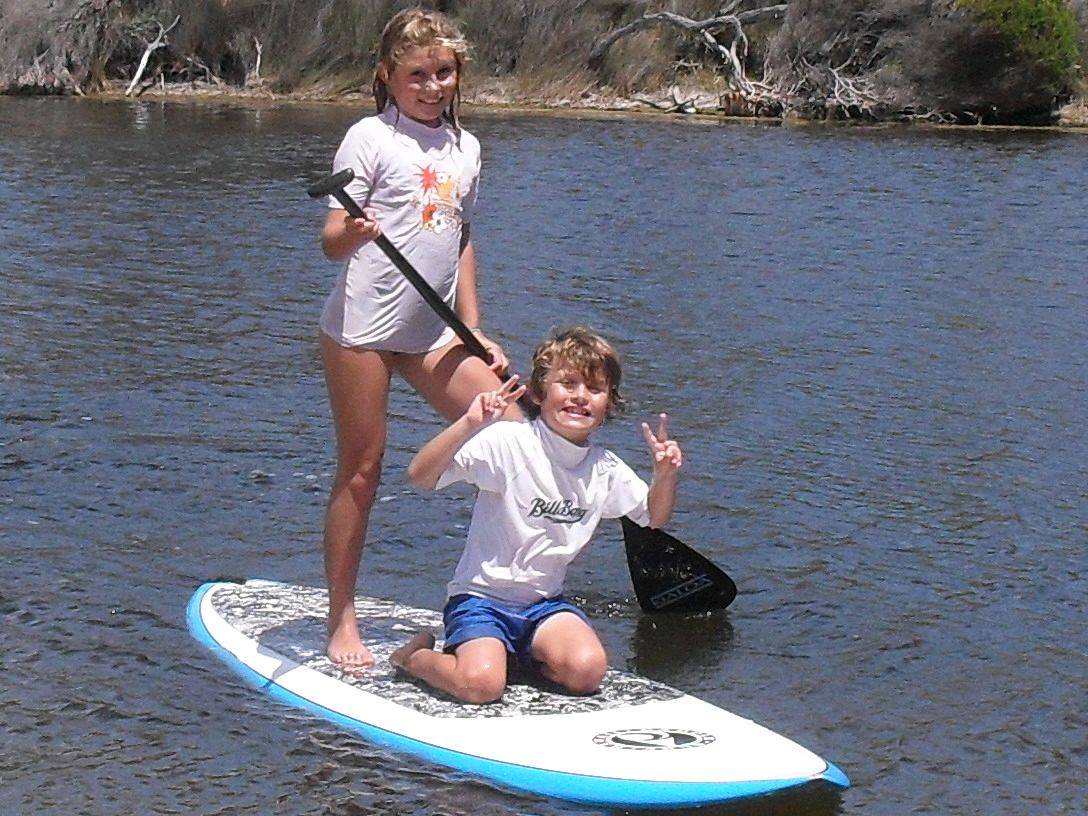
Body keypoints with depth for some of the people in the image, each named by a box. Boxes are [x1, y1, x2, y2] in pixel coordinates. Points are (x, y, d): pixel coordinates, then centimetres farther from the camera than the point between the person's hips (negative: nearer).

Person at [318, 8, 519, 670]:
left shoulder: (465, 148, 12)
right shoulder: (371, 138, -6)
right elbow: (332, 241, -9)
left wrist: (476, 332, 16)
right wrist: (352, 233, -33)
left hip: (431, 330, 6)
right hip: (363, 326, -6)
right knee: (361, 470, -1)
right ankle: (342, 622, 8)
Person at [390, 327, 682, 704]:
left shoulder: (605, 469, 3)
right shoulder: (507, 443, -17)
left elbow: (652, 517, 18)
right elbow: (420, 476, -25)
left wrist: (665, 474, -3)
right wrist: (468, 425, -39)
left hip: (544, 603, 5)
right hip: (482, 598, -5)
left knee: (587, 672, -23)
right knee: (482, 685, -28)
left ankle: (527, 655, 11)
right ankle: (414, 654, 5)